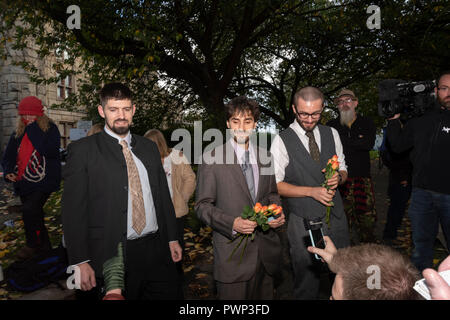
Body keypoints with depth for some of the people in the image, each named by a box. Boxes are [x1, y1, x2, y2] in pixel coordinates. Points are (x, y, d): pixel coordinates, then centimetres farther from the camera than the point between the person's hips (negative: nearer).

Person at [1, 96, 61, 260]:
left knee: (30, 210, -20)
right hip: (23, 183, 6)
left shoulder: (50, 129, -5)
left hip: (43, 181, -6)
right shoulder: (18, 133, 11)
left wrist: (33, 129, -17)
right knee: (34, 216, 13)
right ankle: (45, 247, 29)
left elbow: (50, 151, -21)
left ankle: (33, 246, 1)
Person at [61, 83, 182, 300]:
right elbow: (73, 209, -7)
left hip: (157, 252, 4)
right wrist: (80, 262, -11)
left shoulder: (149, 147, 11)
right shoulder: (82, 150, -3)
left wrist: (172, 238, 10)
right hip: (112, 257, -4)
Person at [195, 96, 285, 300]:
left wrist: (277, 214, -4)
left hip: (266, 250, 5)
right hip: (232, 253, -4)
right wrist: (232, 223, -22)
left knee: (265, 296, 18)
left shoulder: (265, 156, 7)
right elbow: (202, 205, -7)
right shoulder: (212, 159, -8)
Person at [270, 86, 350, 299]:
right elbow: (275, 185, -9)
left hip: (336, 217, 4)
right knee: (307, 280, 10)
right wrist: (311, 191, -19)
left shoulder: (331, 134, 6)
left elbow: (343, 170, 13)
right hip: (303, 223, -4)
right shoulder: (282, 141, -9)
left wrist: (338, 177, -11)